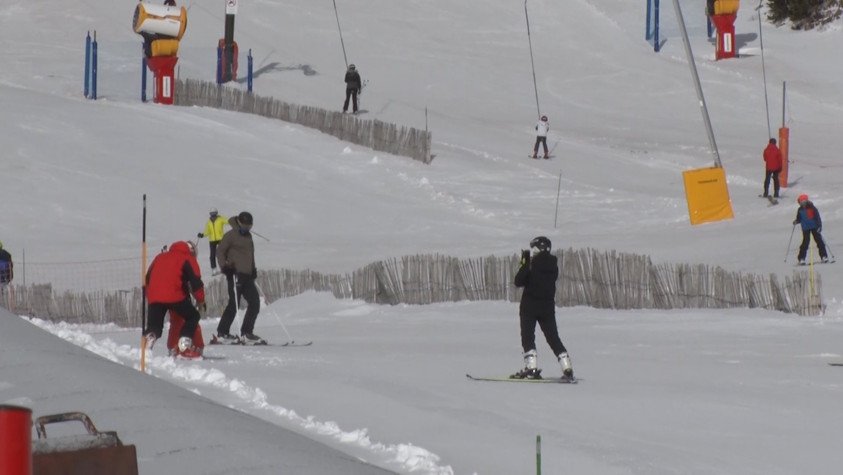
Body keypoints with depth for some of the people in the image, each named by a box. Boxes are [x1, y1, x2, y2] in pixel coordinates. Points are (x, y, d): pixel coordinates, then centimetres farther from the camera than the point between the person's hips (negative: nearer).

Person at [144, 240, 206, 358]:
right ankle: (184, 346, -4)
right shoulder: (187, 259, 13)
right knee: (193, 316, 12)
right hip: (174, 296, -4)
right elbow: (196, 282, 4)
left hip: (154, 297, 4)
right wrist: (200, 300, 13)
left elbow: (147, 278, 28)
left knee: (154, 327, 12)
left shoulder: (159, 257, 28)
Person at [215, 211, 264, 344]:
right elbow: (220, 251, -4)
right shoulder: (231, 235, -4)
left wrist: (253, 270, 22)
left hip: (247, 275, 8)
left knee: (255, 303, 3)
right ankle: (222, 333, 0)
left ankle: (247, 333, 9)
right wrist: (224, 266, -16)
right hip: (236, 274, -8)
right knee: (234, 304, -8)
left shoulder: (248, 235, 19)